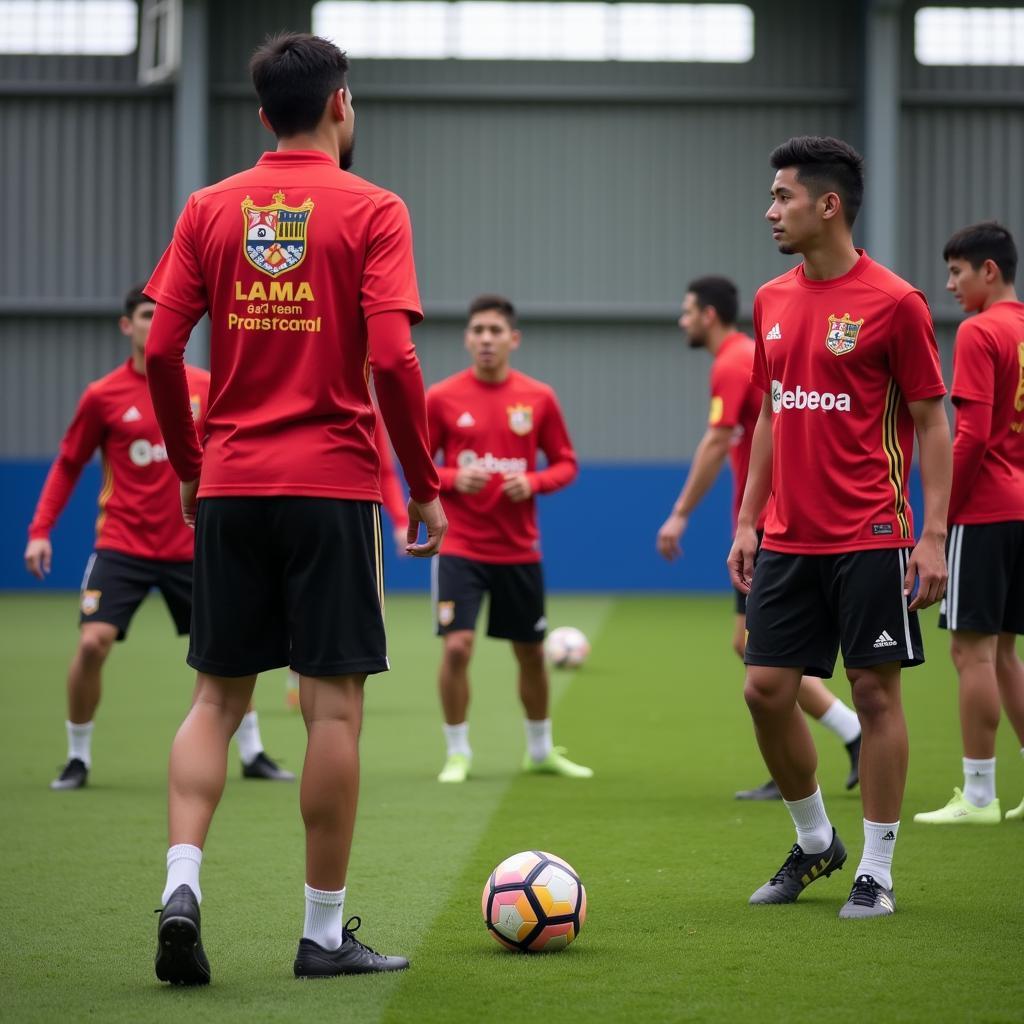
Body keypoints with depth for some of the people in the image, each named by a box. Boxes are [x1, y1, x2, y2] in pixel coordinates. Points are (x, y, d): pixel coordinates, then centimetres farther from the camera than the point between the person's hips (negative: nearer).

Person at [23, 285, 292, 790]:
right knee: (93, 643, -15)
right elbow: (67, 465, 4)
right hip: (122, 545, -2)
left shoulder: (204, 387, 0)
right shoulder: (103, 396, -5)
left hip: (188, 548, 2)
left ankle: (251, 753, 20)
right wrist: (40, 530, -4)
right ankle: (78, 758, 3)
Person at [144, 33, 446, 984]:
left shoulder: (209, 209, 6)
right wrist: (426, 486, -3)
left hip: (229, 486, 4)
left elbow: (159, 352, 2)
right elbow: (391, 360, -13)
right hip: (333, 485, -3)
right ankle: (324, 932, 5)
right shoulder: (371, 211, -4)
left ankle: (182, 883, -8)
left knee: (217, 698, 11)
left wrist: (190, 468, 15)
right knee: (333, 706, 1)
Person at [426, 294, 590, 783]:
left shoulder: (539, 398, 1)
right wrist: (453, 479, -17)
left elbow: (565, 463, 7)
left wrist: (534, 482, -13)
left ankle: (541, 750, 31)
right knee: (456, 647, -14)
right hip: (460, 546, -2)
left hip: (520, 550, 2)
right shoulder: (442, 398, -4)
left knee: (531, 652, 12)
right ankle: (457, 753, 2)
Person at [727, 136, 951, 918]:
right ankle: (814, 841, 23)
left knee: (875, 690, 0)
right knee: (766, 688, 4)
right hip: (788, 538, 6)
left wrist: (933, 537, -12)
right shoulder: (773, 301, 10)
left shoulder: (893, 303, -8)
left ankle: (877, 870, 8)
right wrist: (748, 520, 13)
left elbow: (932, 425, -7)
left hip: (870, 541, -6)